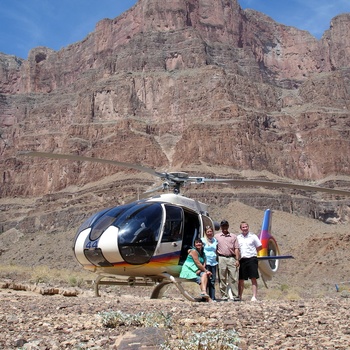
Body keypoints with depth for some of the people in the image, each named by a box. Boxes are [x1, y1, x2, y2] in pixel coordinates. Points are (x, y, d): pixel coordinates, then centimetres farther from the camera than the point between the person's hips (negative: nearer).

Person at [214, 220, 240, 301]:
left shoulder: (233, 236, 13)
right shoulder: (216, 236, 13)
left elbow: (236, 249, 9)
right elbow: (215, 249, 11)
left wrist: (237, 260, -1)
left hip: (231, 258, 0)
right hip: (221, 258, 0)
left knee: (234, 278, -3)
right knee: (222, 279, 2)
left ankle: (235, 296, -1)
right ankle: (224, 296, 8)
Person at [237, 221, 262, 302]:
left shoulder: (253, 236, 1)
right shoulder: (238, 237, 10)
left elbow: (260, 247, 6)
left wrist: (252, 252, 4)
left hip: (251, 259, -3)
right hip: (242, 260, 4)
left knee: (253, 279, -5)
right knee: (240, 280, 8)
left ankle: (254, 296, -5)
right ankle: (239, 296, 17)